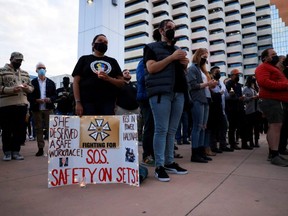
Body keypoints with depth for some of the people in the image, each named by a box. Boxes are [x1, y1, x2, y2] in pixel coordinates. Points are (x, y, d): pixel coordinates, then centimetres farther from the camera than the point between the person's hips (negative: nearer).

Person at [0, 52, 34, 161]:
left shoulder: (25, 73, 19)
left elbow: (31, 87, 20)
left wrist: (27, 88, -3)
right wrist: (11, 89, -18)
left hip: (22, 104, 4)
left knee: (20, 129, 6)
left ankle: (16, 151, 17)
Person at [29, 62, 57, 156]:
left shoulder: (51, 83, 9)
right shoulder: (32, 82, 3)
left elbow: (55, 95, 7)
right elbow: (29, 96, 0)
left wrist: (50, 99, -13)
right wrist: (36, 100, -17)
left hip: (48, 109, 0)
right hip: (36, 109, 0)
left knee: (50, 128, 0)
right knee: (38, 129, 6)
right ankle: (40, 148, 14)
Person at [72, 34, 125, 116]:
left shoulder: (112, 61, 20)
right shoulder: (84, 59, 14)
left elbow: (122, 82, 13)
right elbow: (76, 82, 6)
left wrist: (108, 78, -8)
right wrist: (78, 102, -7)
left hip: (108, 102, 2)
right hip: (88, 102, -2)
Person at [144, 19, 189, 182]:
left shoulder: (177, 49, 27)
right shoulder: (152, 47, 8)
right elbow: (151, 68, -8)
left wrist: (185, 64, 7)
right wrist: (172, 57, -10)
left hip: (179, 92, 6)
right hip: (161, 92, -6)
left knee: (172, 130, 6)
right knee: (161, 130, -8)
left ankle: (170, 162, 15)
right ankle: (159, 166, -2)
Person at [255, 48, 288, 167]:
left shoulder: (273, 68, 28)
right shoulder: (262, 67, -5)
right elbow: (264, 82, -21)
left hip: (277, 100, 11)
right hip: (271, 100, -10)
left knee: (273, 126, 10)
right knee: (275, 126, -15)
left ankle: (272, 153, 16)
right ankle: (275, 156, -15)